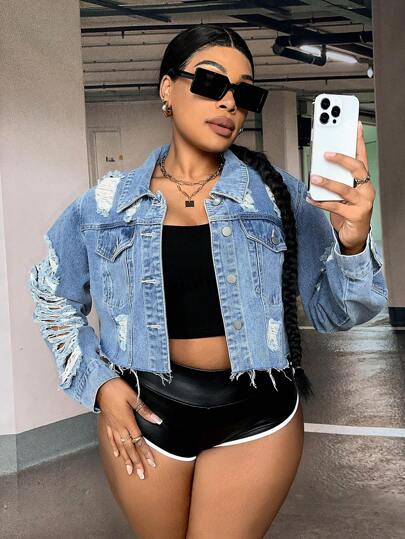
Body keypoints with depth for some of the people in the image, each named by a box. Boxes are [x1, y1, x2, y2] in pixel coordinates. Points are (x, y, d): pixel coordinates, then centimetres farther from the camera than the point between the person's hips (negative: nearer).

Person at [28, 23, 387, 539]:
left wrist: (352, 242, -25)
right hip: (141, 414, 1)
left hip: (257, 417, -1)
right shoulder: (109, 203, -3)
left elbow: (331, 311, -5)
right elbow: (54, 297, 12)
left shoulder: (277, 193, -4)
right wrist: (97, 380, -1)